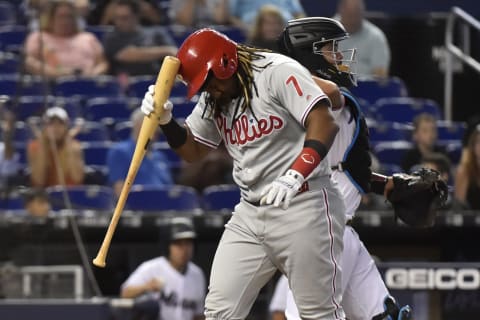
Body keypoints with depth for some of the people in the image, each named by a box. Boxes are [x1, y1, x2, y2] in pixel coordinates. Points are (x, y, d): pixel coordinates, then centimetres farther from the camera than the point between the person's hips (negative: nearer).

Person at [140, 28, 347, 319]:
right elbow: (193, 150, 21)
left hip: (303, 205, -8)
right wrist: (166, 121, 1)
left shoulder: (278, 73, -13)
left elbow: (324, 124, -21)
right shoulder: (214, 100, 11)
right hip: (250, 214, 8)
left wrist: (295, 176, -33)